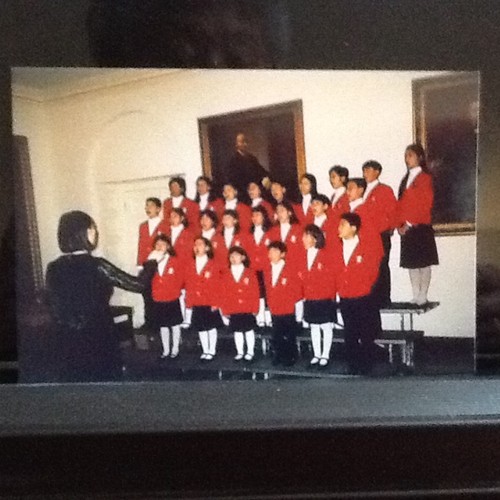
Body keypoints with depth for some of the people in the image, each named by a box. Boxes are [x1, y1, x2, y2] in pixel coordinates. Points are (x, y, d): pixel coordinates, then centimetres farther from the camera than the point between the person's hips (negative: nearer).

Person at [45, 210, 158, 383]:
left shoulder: (53, 269, -2)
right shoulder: (96, 266, -16)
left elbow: (54, 308, 5)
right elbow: (137, 284, -11)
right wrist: (151, 262, 5)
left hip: (67, 344, 4)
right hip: (98, 341, -4)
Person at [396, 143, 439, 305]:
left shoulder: (424, 178, -5)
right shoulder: (406, 179, 16)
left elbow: (425, 204, -12)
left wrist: (409, 224, -12)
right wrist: (400, 224, 3)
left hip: (420, 227, -7)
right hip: (406, 229, 7)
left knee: (423, 263, -2)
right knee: (411, 263, 7)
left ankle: (423, 296, 3)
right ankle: (416, 296, 13)